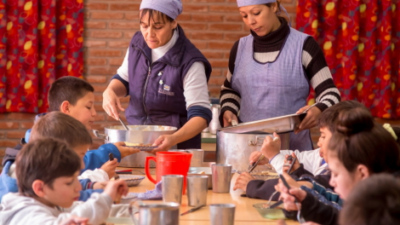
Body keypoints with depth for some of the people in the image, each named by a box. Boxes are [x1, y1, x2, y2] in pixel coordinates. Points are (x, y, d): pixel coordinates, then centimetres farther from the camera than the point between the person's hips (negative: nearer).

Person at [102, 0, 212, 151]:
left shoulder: (190, 63, -19)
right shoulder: (138, 43, -1)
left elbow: (200, 114, -20)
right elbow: (123, 80, 15)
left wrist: (174, 139, -38)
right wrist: (110, 91, -7)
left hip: (177, 146, -5)